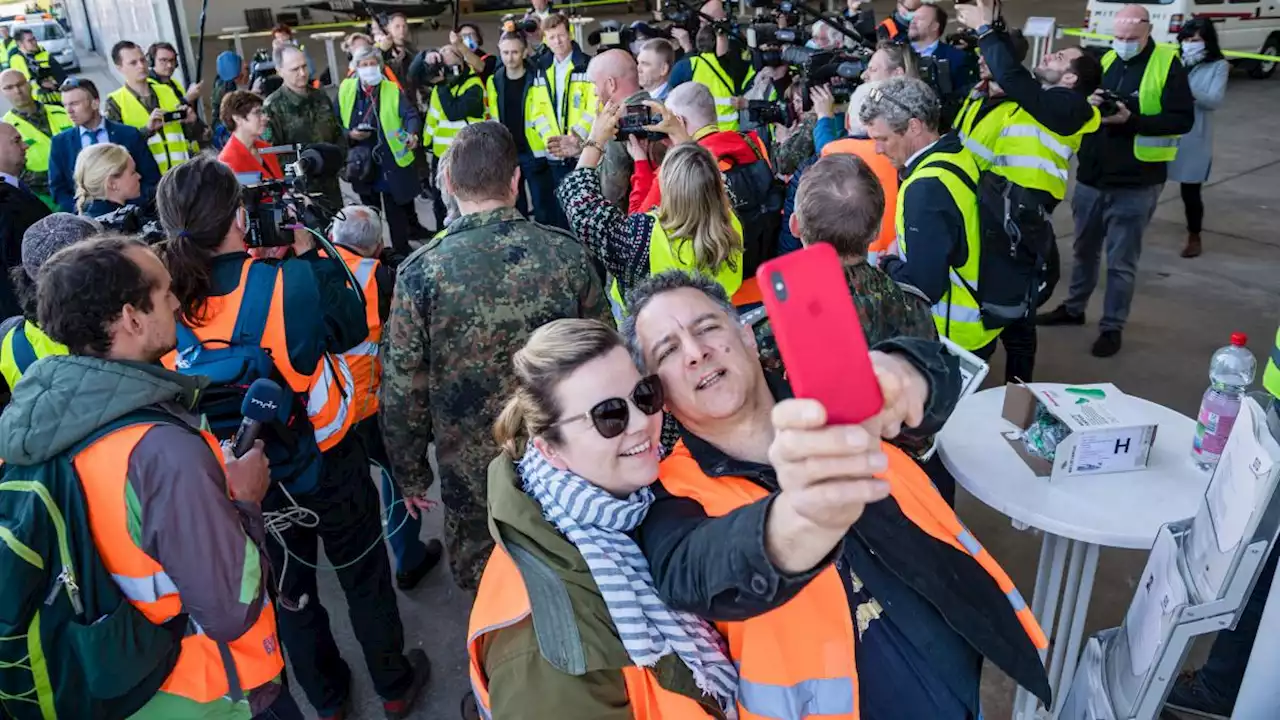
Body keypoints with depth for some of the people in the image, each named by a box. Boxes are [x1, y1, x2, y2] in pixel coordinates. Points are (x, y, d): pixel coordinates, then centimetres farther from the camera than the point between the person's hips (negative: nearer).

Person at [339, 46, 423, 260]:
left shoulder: (392, 90, -5)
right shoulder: (345, 90, 1)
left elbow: (411, 114, -15)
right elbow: (336, 121, 8)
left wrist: (412, 133, -36)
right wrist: (349, 134, -11)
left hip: (391, 161, -3)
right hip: (362, 162, 3)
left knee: (396, 212, 2)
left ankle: (401, 252, 15)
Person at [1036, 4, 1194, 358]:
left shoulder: (1167, 63, -8)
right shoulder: (1104, 59, 8)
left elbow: (1183, 119, -12)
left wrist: (1133, 120, -23)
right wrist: (1086, 104, -9)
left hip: (1135, 184, -5)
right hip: (1091, 177, 6)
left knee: (1121, 261, 3)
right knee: (1085, 248, 20)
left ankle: (1112, 327, 14)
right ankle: (1074, 308, 35)